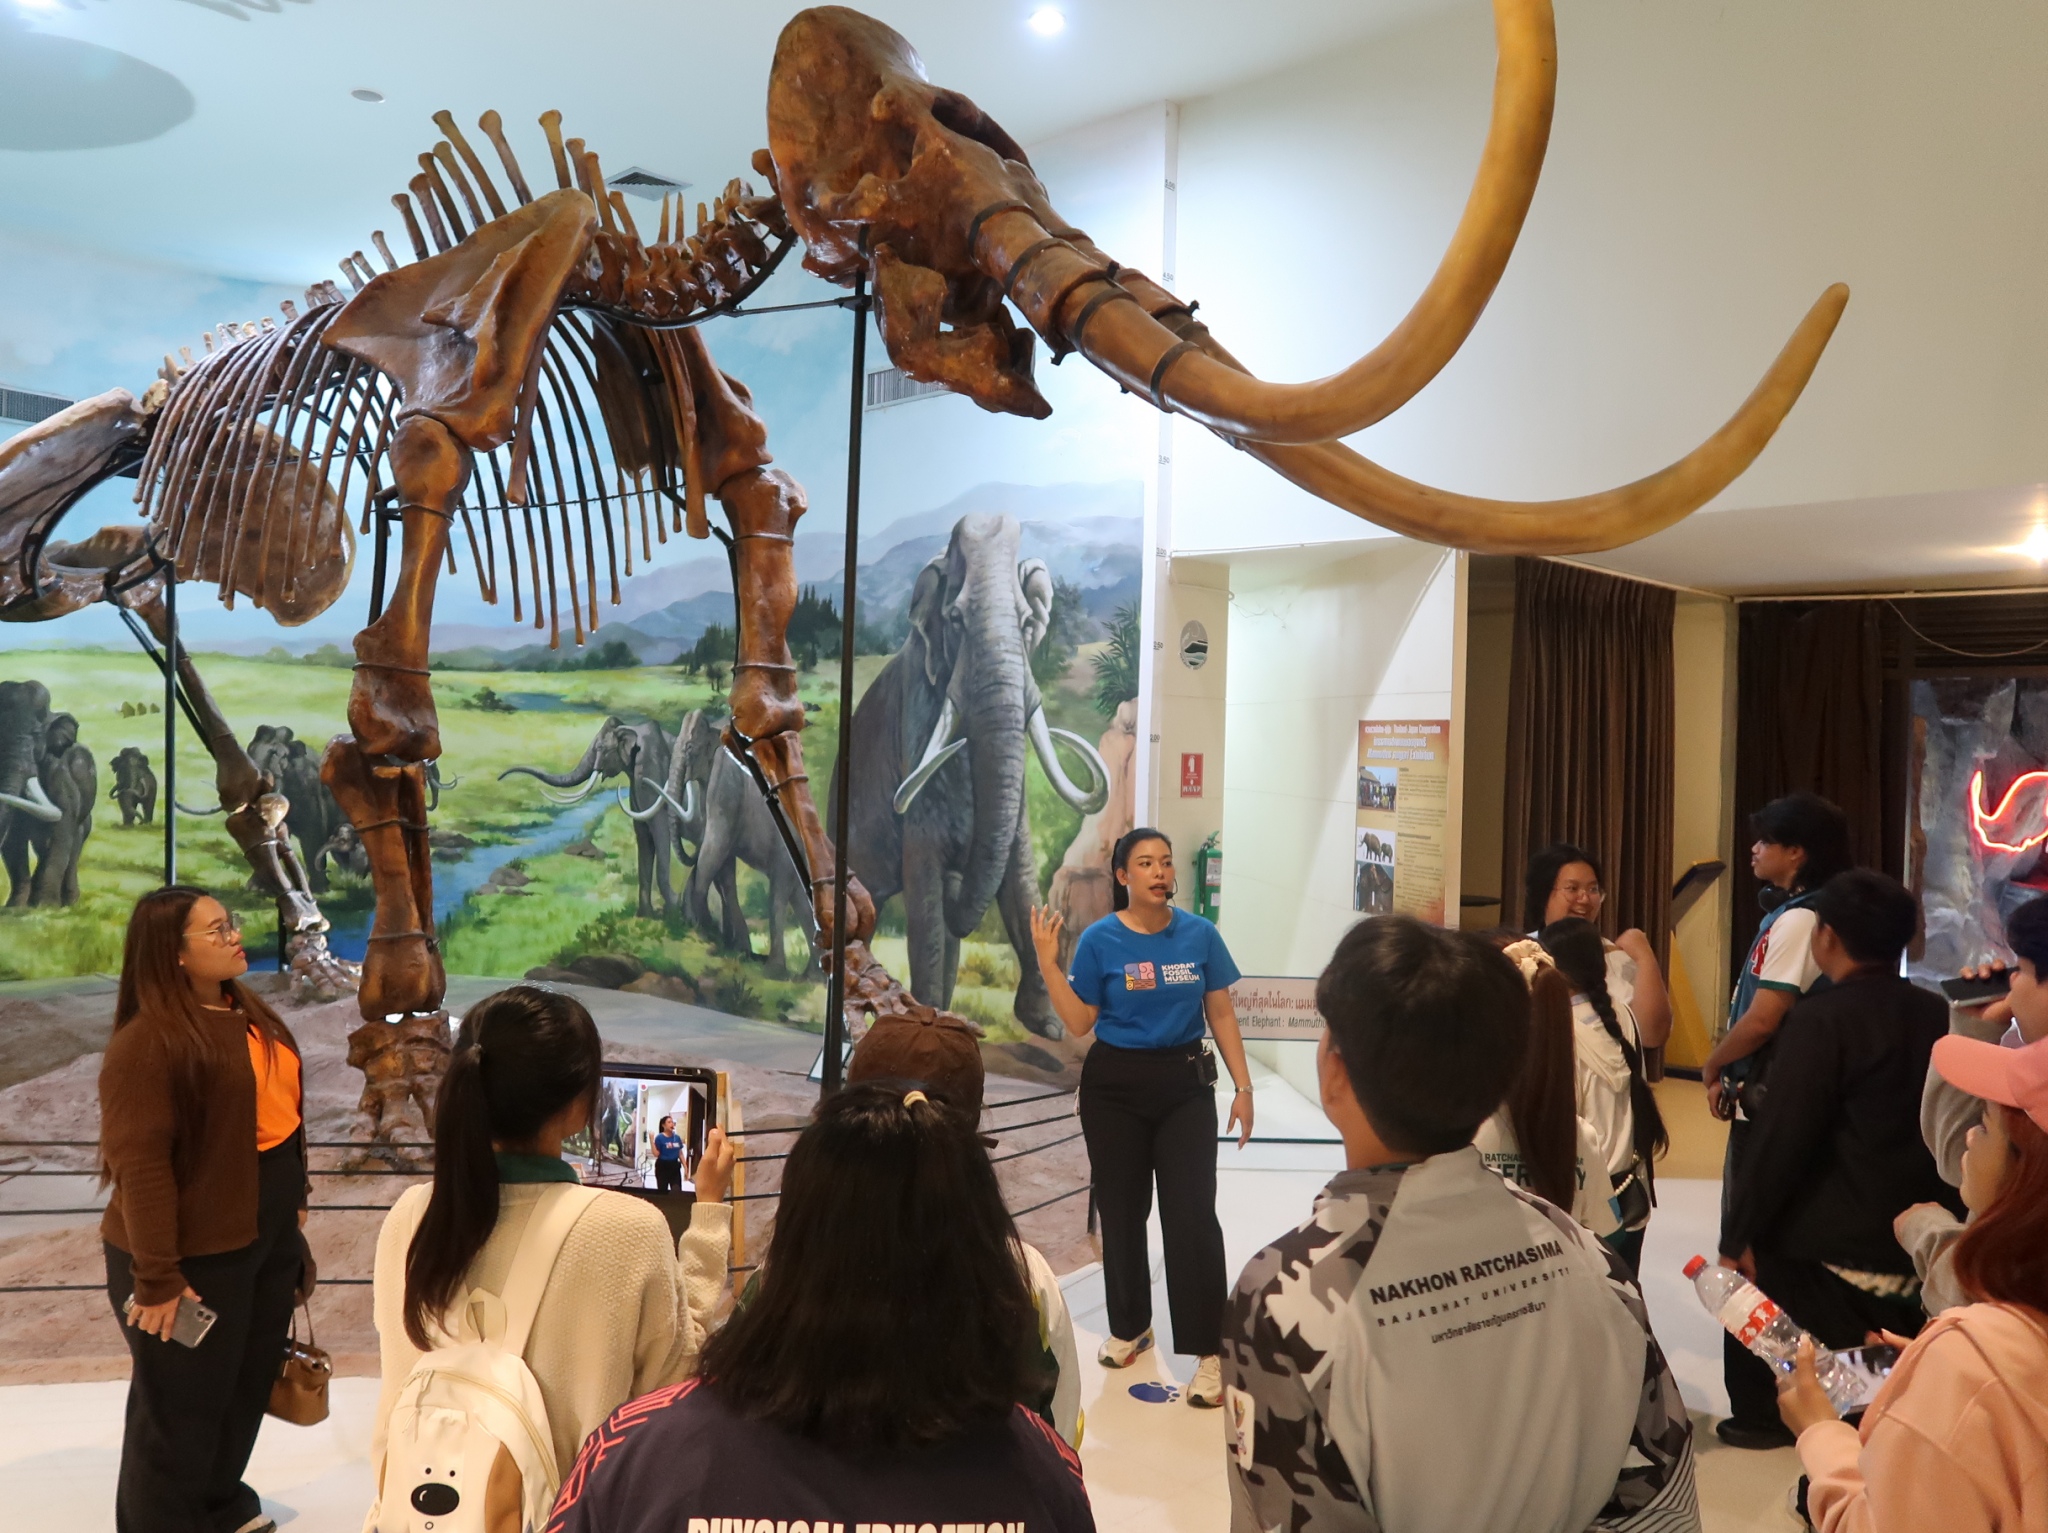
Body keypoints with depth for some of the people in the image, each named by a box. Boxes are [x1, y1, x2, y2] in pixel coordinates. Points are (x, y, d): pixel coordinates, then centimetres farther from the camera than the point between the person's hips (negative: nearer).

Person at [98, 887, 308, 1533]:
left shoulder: (246, 1012, 6)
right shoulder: (148, 1041, -22)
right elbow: (139, 1165, -24)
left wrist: (293, 1198, 19)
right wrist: (157, 1278, -23)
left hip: (269, 1233, 9)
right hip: (197, 1252, -9)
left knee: (249, 1382, 23)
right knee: (180, 1405, 9)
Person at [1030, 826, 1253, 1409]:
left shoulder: (1200, 934, -2)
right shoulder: (1099, 940, -5)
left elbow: (1221, 1013, 3)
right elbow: (1079, 1022, -5)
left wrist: (1243, 1086, 0)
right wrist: (1047, 961, -14)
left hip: (1184, 1085, 0)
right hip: (1115, 1087, 0)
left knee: (1192, 1215, -8)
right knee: (1121, 1212, 12)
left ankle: (1209, 1352, 0)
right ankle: (1130, 1328, 32)